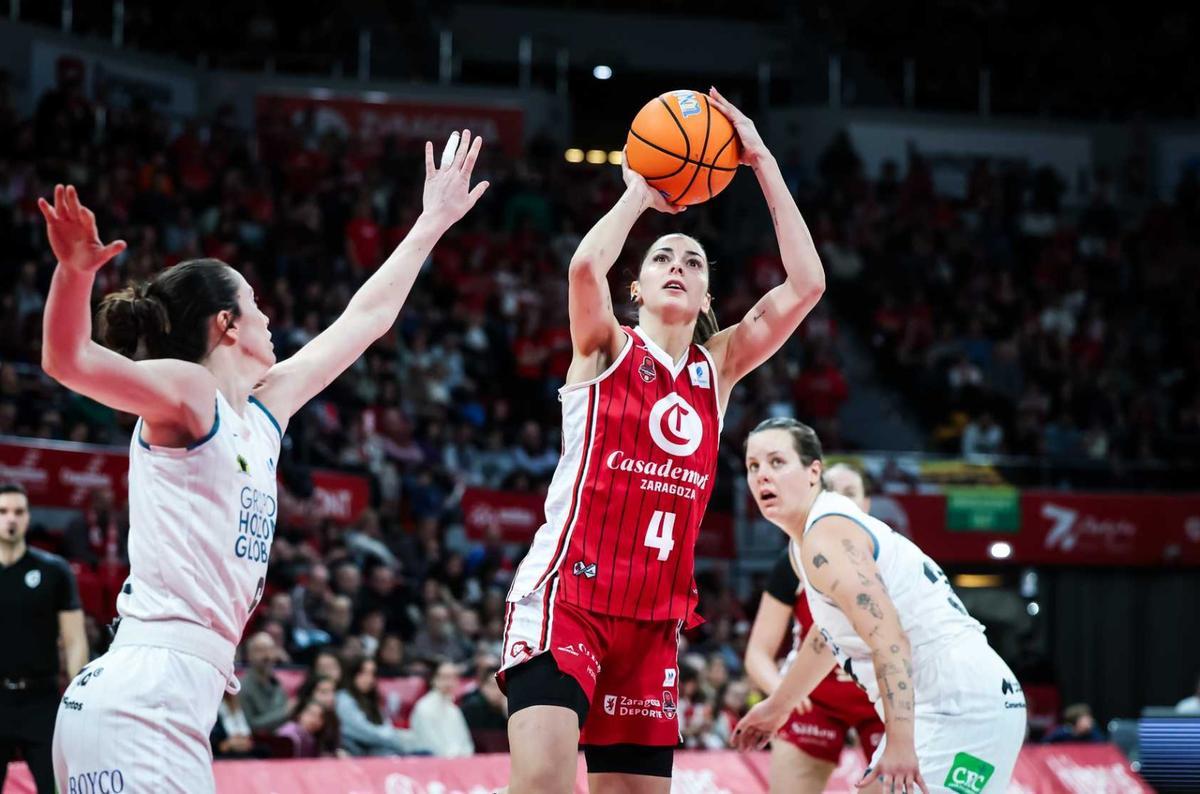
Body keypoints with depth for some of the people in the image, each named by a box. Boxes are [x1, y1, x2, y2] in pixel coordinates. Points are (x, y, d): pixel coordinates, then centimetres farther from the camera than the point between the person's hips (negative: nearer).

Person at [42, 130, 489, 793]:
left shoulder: (264, 410, 21)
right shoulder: (187, 391, -3)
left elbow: (364, 319, 32)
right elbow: (68, 361, -20)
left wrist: (432, 223, 40)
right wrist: (75, 270, -37)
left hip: (179, 705, 10)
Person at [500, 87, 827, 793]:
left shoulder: (718, 368, 14)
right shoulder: (606, 349, 4)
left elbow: (806, 284, 4)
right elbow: (586, 266, -18)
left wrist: (764, 165, 3)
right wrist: (639, 195, -1)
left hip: (655, 620, 5)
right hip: (565, 595, -5)